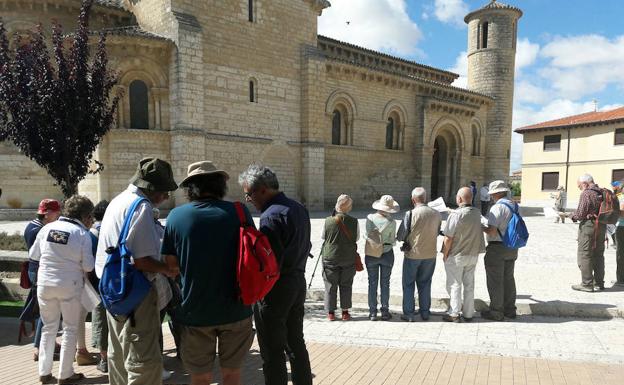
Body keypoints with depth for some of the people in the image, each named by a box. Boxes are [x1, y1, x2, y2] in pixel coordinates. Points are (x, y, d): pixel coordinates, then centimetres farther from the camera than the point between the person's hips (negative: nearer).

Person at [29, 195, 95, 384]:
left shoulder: (47, 227, -1)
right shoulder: (82, 234, -12)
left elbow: (33, 255, 8)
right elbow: (88, 266, -12)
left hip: (45, 284, 4)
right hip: (70, 286, -4)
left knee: (49, 328, 18)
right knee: (70, 329, 10)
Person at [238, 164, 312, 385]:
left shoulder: (271, 216, -22)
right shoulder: (299, 209, 6)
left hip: (275, 290, -9)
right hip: (298, 283, 9)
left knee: (272, 352, 5)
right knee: (296, 343, 21)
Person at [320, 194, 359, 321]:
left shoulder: (328, 221, -12)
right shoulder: (354, 221, -10)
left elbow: (323, 237, 2)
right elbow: (356, 238, 2)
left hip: (330, 257, 0)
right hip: (349, 258, 1)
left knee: (330, 286, 10)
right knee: (346, 285, 14)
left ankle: (330, 313, 16)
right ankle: (345, 312, 20)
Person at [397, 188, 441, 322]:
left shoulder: (411, 214, -18)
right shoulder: (437, 214, -6)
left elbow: (400, 236, -13)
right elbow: (437, 233, 6)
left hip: (413, 254, -3)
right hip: (430, 254, 4)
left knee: (408, 284, 11)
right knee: (425, 283, 18)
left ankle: (409, 313, 16)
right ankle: (425, 312, 27)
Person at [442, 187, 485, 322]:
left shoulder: (456, 215, -22)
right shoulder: (477, 213, -2)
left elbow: (448, 238, -21)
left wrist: (445, 254, -6)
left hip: (456, 255, -6)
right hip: (473, 255, 6)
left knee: (454, 285, 6)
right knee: (469, 284, 15)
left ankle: (454, 314, 11)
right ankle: (468, 313, 24)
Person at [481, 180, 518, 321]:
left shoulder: (497, 207, -19)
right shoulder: (514, 206, 7)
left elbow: (492, 231, -24)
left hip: (497, 248, -8)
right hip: (512, 247, 8)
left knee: (495, 281, 3)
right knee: (508, 279, 18)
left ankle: (496, 312, 11)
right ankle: (509, 309, 29)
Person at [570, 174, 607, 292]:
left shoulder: (586, 194, -14)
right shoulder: (602, 193, 9)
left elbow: (581, 214, -17)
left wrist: (573, 215, 3)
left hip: (588, 226, -8)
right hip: (602, 226, 8)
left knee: (584, 255, -1)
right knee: (598, 255, 15)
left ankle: (587, 284, 0)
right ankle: (599, 283, 22)